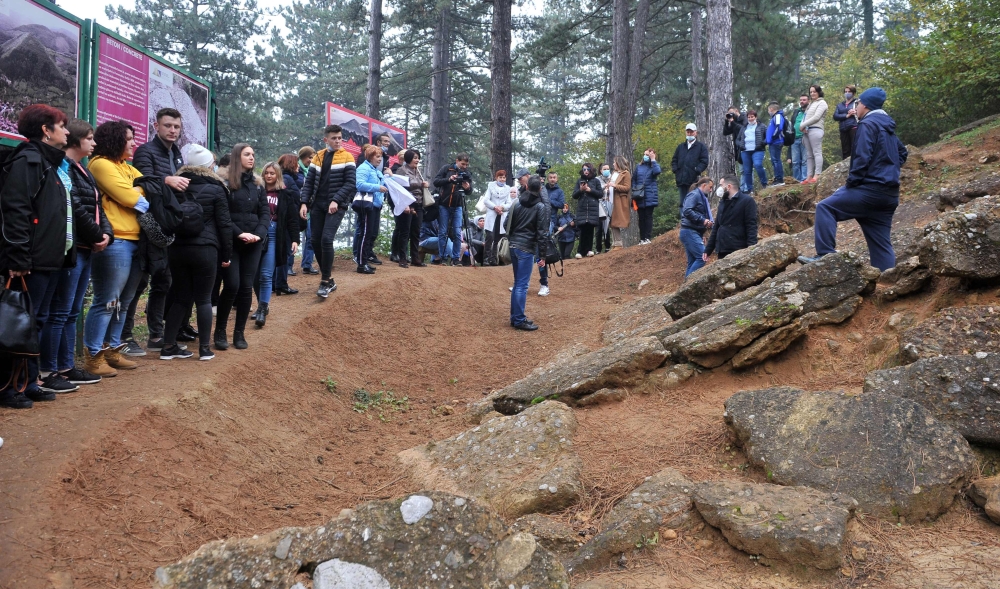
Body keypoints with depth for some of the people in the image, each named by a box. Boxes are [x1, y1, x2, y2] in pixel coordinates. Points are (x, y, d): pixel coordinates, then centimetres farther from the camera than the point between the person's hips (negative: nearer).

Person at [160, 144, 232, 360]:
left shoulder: (176, 187, 7)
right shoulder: (215, 190, -4)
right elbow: (224, 224, -3)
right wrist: (226, 254, 4)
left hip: (177, 249, 4)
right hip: (205, 249, -4)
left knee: (180, 298, 12)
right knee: (203, 299, 4)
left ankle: (168, 346, 12)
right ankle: (205, 348, 8)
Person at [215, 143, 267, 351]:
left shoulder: (258, 183, 12)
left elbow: (265, 212, 8)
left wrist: (259, 234, -8)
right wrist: (239, 233, -18)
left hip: (253, 243, 4)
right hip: (231, 242, -4)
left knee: (246, 287, 4)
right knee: (232, 286, -9)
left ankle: (239, 332, 13)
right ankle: (220, 331, 6)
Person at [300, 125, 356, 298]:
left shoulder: (347, 157, -1)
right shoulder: (318, 157, 11)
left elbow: (350, 183, -8)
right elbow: (309, 182, 9)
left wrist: (336, 201, -19)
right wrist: (304, 203, -3)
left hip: (336, 205, -5)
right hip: (317, 204, 5)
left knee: (326, 239, -17)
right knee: (315, 240, 3)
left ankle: (325, 282, -9)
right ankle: (329, 279, 16)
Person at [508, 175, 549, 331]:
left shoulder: (517, 203, 10)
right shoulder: (541, 207, -7)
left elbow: (509, 225, 14)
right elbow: (542, 233, -11)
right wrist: (542, 255, -9)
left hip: (513, 246, 7)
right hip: (526, 248, -6)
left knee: (517, 283, 15)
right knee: (522, 285, -4)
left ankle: (515, 317, 19)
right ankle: (519, 320, -2)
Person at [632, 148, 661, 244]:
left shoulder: (654, 165, 2)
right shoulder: (639, 166, 10)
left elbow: (657, 172, -21)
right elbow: (633, 179, 13)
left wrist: (653, 160, -13)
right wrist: (634, 191, 2)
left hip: (650, 196, -3)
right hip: (640, 197, 3)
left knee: (648, 216, -2)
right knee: (641, 217, 4)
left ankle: (648, 238, -1)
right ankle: (642, 238, 8)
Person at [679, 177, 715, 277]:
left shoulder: (702, 197, 22)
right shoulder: (694, 194, -8)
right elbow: (687, 211, -21)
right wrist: (703, 220, -21)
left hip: (695, 233, 10)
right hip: (690, 232, -10)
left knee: (692, 262, 8)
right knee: (701, 257, -17)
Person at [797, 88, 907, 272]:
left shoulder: (868, 124, -7)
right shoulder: (887, 127, 22)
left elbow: (862, 158, -18)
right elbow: (902, 153, 35)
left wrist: (851, 183, -12)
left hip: (871, 189, -9)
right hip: (889, 193, 9)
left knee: (825, 207, -6)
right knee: (881, 243, 8)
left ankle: (825, 256, -15)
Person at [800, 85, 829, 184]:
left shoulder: (822, 103, 2)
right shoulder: (811, 104, 25)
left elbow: (816, 117, -9)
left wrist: (802, 125, -7)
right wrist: (803, 127, -2)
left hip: (815, 130, -8)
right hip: (806, 131, 8)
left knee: (817, 152, -13)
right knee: (809, 155, 5)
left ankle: (817, 176, -19)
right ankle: (809, 177, 4)